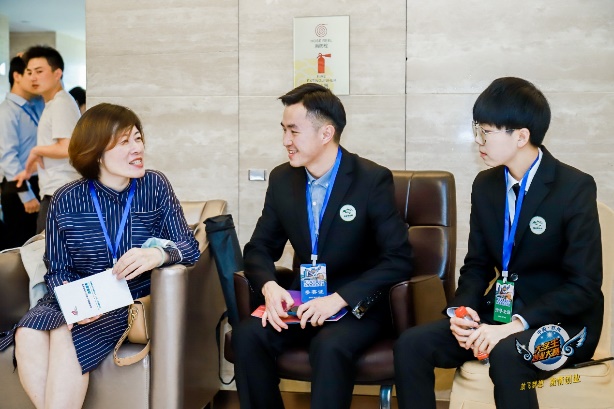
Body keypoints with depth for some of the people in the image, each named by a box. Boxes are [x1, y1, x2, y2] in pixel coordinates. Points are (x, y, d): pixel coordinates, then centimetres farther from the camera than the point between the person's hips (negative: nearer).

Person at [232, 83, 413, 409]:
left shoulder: (373, 180, -12)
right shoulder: (282, 179, 2)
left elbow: (398, 260, -16)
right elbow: (259, 248, 7)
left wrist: (338, 299, -26)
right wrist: (269, 286, -16)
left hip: (357, 304, -4)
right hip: (302, 299, 4)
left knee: (329, 347, -34)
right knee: (247, 335, -21)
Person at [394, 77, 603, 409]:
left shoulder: (575, 188, -13)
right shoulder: (485, 185, 5)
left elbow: (584, 286, -16)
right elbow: (477, 265, 9)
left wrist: (518, 324, -28)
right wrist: (463, 310, -12)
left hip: (562, 321, -5)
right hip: (500, 312, 6)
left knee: (506, 354, -38)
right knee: (411, 345, -15)